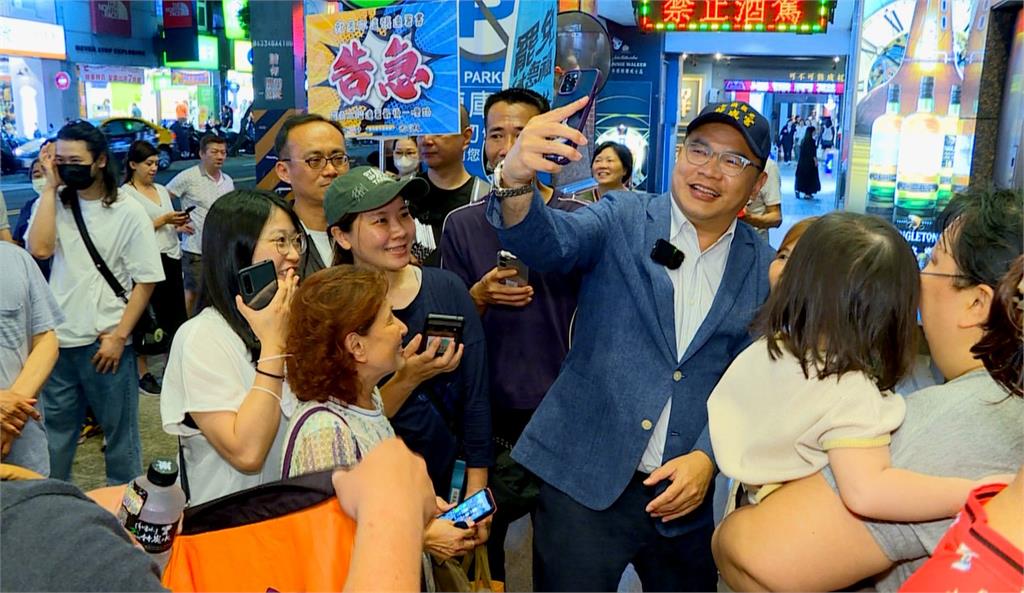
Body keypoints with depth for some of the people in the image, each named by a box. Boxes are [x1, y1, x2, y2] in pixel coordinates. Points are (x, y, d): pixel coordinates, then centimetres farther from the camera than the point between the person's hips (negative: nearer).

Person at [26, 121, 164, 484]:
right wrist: (50, 185, -10)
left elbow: (145, 281, -5)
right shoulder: (53, 204, 4)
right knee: (54, 430, 16)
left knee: (119, 431, 10)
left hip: (106, 343, -3)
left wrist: (119, 336, -11)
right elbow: (39, 249, -15)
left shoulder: (128, 213, -4)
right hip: (57, 341, 3)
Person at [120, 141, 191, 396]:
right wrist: (163, 220, -17)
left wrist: (179, 226, 4)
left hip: (171, 258, 7)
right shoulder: (125, 194, -5)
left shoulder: (161, 190, 16)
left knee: (175, 315, 8)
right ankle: (143, 373, 12)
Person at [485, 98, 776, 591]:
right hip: (585, 481, -2)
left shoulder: (765, 268, 3)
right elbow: (550, 245, -20)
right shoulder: (623, 219, -2)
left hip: (685, 492, 3)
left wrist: (706, 458, -11)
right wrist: (515, 179, -40)